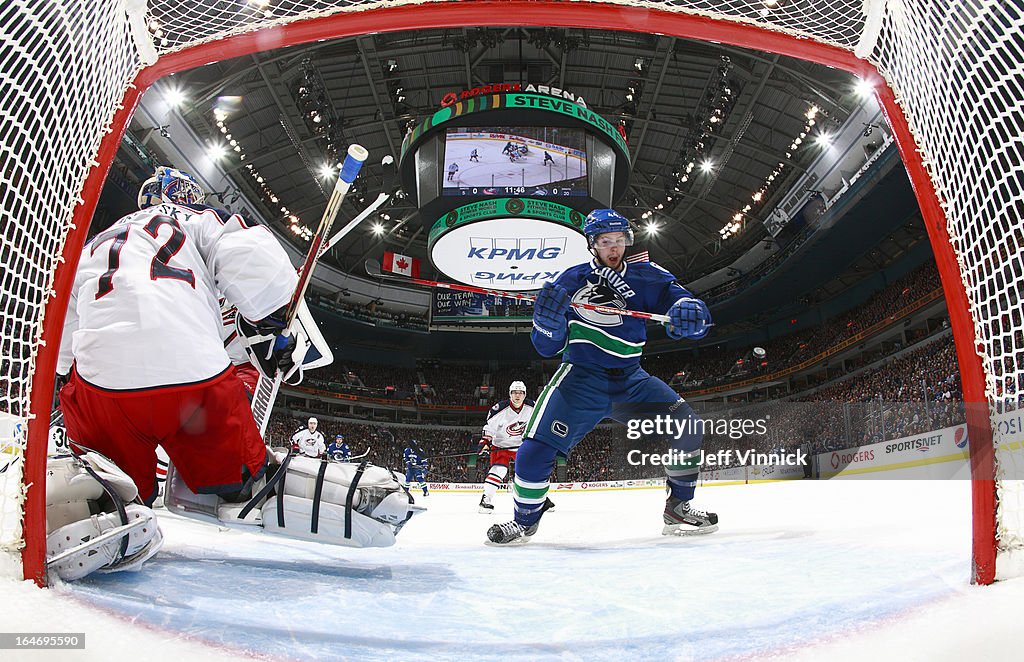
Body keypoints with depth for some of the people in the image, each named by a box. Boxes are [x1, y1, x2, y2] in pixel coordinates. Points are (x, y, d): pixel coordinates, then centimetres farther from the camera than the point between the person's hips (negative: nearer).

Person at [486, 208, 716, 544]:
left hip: (630, 379, 3)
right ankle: (525, 520, 8)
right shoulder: (572, 280, -5)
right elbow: (548, 346, -7)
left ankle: (678, 508, 8)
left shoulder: (646, 276, 1)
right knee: (538, 446, -17)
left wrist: (690, 311, -35)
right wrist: (548, 323, -30)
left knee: (685, 425, -11)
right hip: (581, 377, -3)